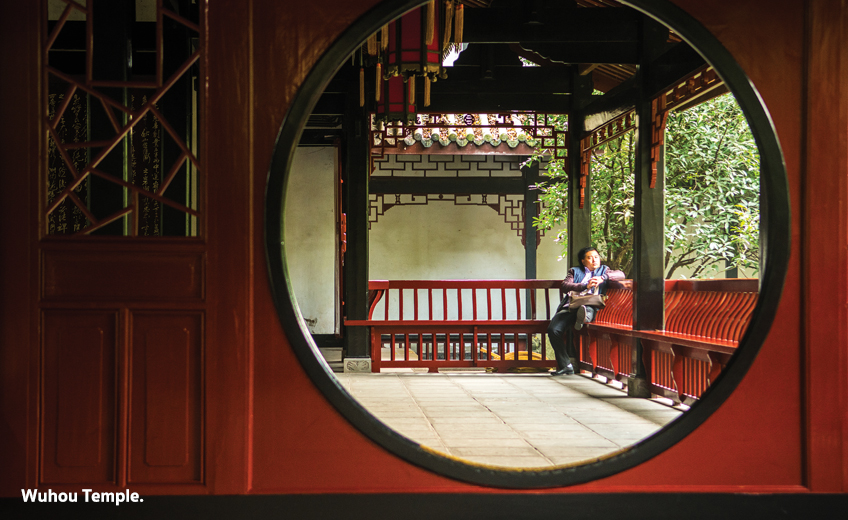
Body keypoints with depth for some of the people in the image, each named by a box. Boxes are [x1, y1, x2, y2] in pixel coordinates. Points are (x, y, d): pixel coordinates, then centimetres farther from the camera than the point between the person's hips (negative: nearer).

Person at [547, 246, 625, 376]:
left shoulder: (603, 271, 30)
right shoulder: (574, 271, 30)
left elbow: (621, 275, 11)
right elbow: (565, 285, 10)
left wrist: (603, 278, -5)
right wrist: (586, 286, -6)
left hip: (590, 306, -1)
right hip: (570, 307, 1)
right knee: (553, 329, -24)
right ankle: (565, 366, -19)